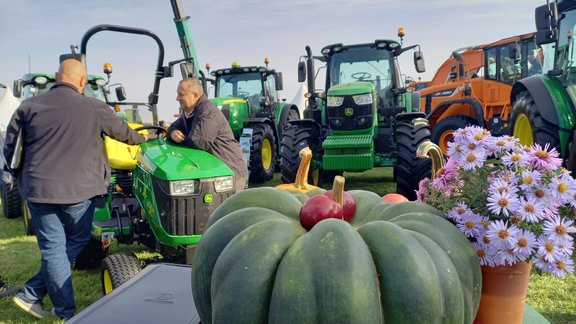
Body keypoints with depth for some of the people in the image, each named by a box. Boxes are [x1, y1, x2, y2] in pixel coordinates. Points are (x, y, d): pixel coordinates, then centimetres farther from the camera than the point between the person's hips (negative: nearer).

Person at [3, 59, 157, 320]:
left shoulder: (28, 106, 3)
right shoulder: (94, 108, -3)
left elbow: (10, 149, 8)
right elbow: (122, 131, 12)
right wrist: (142, 137, 33)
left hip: (38, 189, 2)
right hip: (78, 190, -2)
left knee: (53, 248, 10)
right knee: (76, 240, 19)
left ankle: (66, 310, 14)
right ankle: (32, 294, 17)